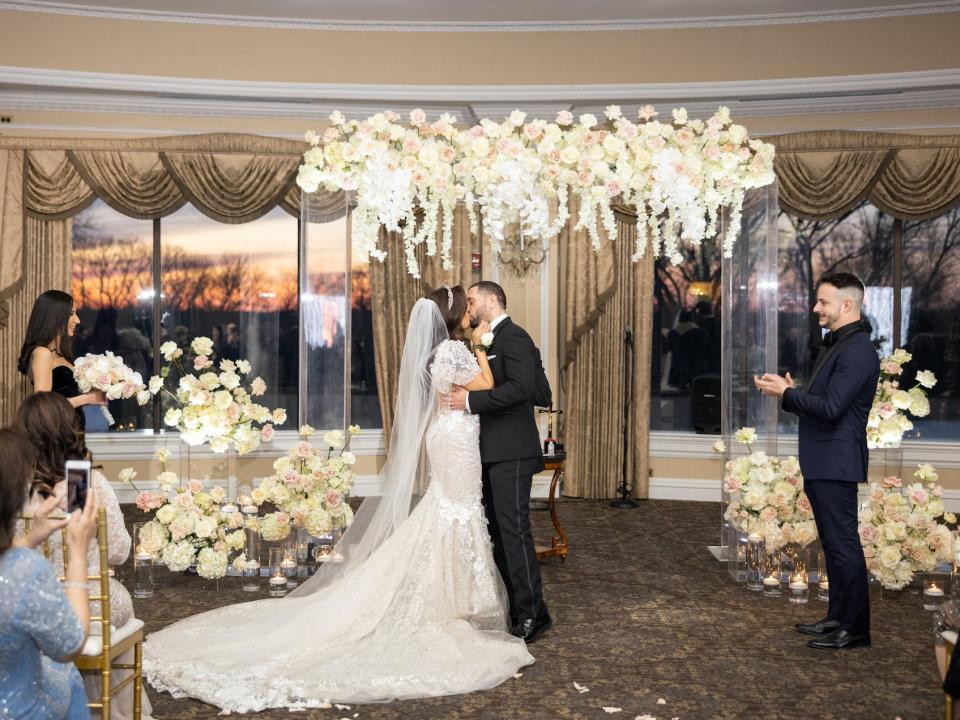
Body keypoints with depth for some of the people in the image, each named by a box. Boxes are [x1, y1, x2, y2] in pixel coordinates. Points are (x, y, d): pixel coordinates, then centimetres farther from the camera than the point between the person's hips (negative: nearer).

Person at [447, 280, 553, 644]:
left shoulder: (513, 336, -10)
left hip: (510, 452, -10)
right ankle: (510, 606, 19)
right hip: (494, 451, 10)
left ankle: (532, 613, -2)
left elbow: (521, 386, -24)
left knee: (513, 528, -9)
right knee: (497, 529, 12)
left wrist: (471, 400, -20)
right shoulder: (493, 340, 19)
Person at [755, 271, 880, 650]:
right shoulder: (836, 346, 16)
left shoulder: (857, 350, -17)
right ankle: (838, 617, 26)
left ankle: (854, 628, 6)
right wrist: (789, 392, 5)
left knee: (843, 544, -3)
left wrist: (786, 393, -13)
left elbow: (830, 408, -23)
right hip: (821, 464, 10)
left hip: (836, 464, -10)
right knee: (834, 544, 16)